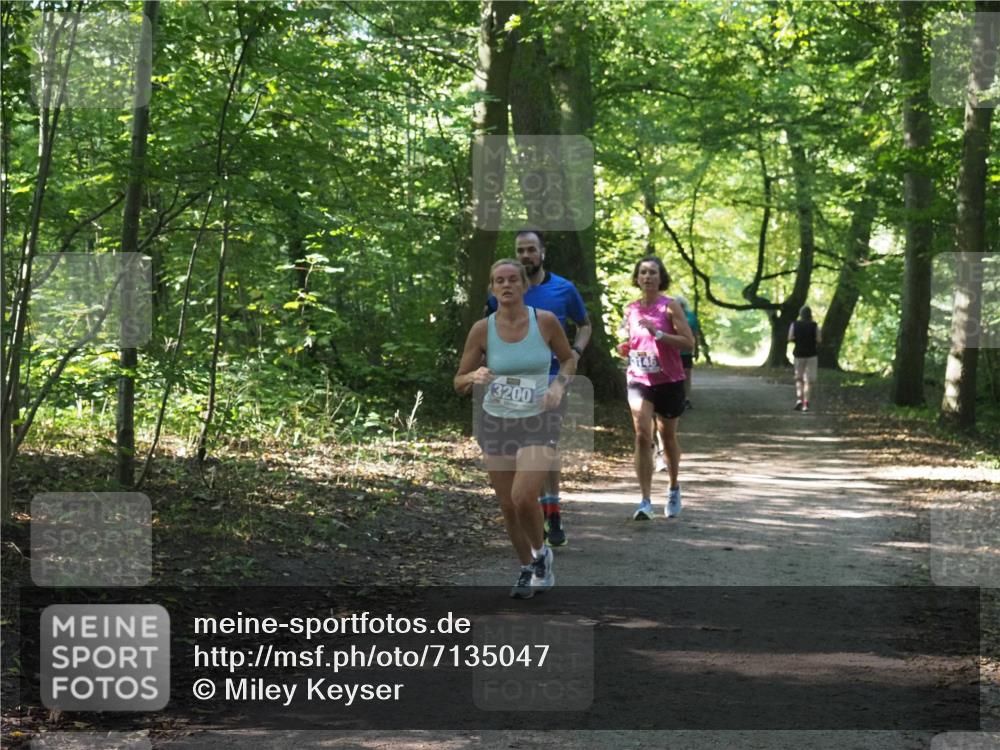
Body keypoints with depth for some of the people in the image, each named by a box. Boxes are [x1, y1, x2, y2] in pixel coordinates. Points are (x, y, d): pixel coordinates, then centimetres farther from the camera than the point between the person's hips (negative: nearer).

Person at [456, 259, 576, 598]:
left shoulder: (545, 321, -9)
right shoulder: (482, 329, -8)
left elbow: (569, 359, 8)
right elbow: (459, 383, -1)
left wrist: (559, 385, -11)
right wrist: (475, 376, -24)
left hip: (539, 421, -2)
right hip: (496, 421, 2)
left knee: (524, 497, -20)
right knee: (508, 506, 7)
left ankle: (540, 553, 10)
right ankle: (528, 569, 31)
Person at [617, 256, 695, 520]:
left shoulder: (669, 307, -6)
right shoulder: (630, 309, 6)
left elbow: (689, 342, -13)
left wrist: (658, 333, -23)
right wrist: (625, 348, -3)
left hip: (669, 381, -2)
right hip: (639, 380, 2)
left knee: (668, 437, 13)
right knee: (642, 436, -14)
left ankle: (674, 489, 37)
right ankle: (646, 501, -16)